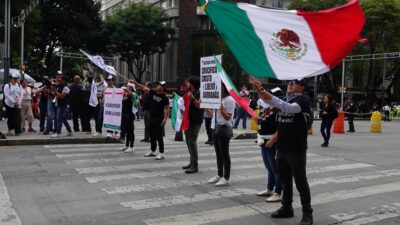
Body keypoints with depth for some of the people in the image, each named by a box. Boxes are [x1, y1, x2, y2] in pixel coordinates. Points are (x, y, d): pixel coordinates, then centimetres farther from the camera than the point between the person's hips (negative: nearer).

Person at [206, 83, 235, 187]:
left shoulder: (229, 100, -11)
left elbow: (228, 117, -15)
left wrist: (222, 111, -32)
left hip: (224, 129, -8)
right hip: (216, 128, 8)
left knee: (224, 154, -2)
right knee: (218, 154, 14)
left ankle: (226, 178, 4)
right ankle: (219, 175, 24)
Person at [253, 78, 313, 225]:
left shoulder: (303, 100, -10)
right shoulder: (283, 99, 12)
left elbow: (288, 108, -29)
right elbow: (269, 100, -3)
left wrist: (263, 92, -35)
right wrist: (260, 91, -25)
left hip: (296, 150, -6)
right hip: (281, 148, 6)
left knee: (300, 182, 1)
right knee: (285, 181, 15)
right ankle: (287, 208, 28)